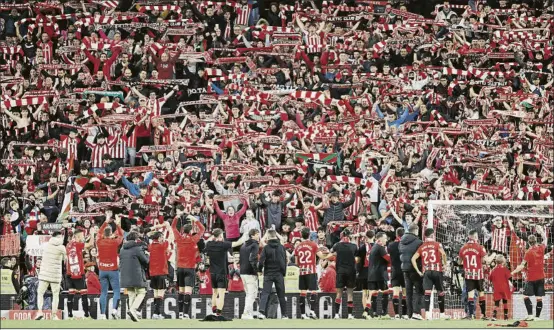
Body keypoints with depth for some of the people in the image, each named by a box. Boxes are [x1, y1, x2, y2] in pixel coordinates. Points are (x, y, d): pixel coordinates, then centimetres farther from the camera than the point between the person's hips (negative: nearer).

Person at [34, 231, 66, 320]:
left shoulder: (46, 245, 2)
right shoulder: (61, 248, -6)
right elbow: (64, 258, 10)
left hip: (44, 273, 1)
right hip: (56, 274, -1)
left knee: (40, 293, 8)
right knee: (55, 295, 10)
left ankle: (40, 311, -11)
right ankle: (54, 315, 8)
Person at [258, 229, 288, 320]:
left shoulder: (266, 247, -6)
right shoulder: (281, 247, 2)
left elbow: (261, 260, -10)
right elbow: (285, 261, 7)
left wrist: (260, 269, 9)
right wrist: (284, 273, 16)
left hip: (268, 274, -2)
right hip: (279, 274, 2)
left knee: (265, 293, -2)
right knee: (281, 295, 10)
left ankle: (262, 312, -20)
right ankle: (284, 314, 13)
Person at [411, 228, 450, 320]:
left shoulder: (421, 247, 12)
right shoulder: (437, 244, 1)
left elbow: (413, 259, 5)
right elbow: (443, 254, -17)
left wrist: (418, 271, 8)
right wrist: (445, 264, -3)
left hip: (426, 272, 3)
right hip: (437, 271, -3)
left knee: (427, 293, -5)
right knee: (441, 293, 10)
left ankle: (427, 313, -19)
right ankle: (442, 314, 18)